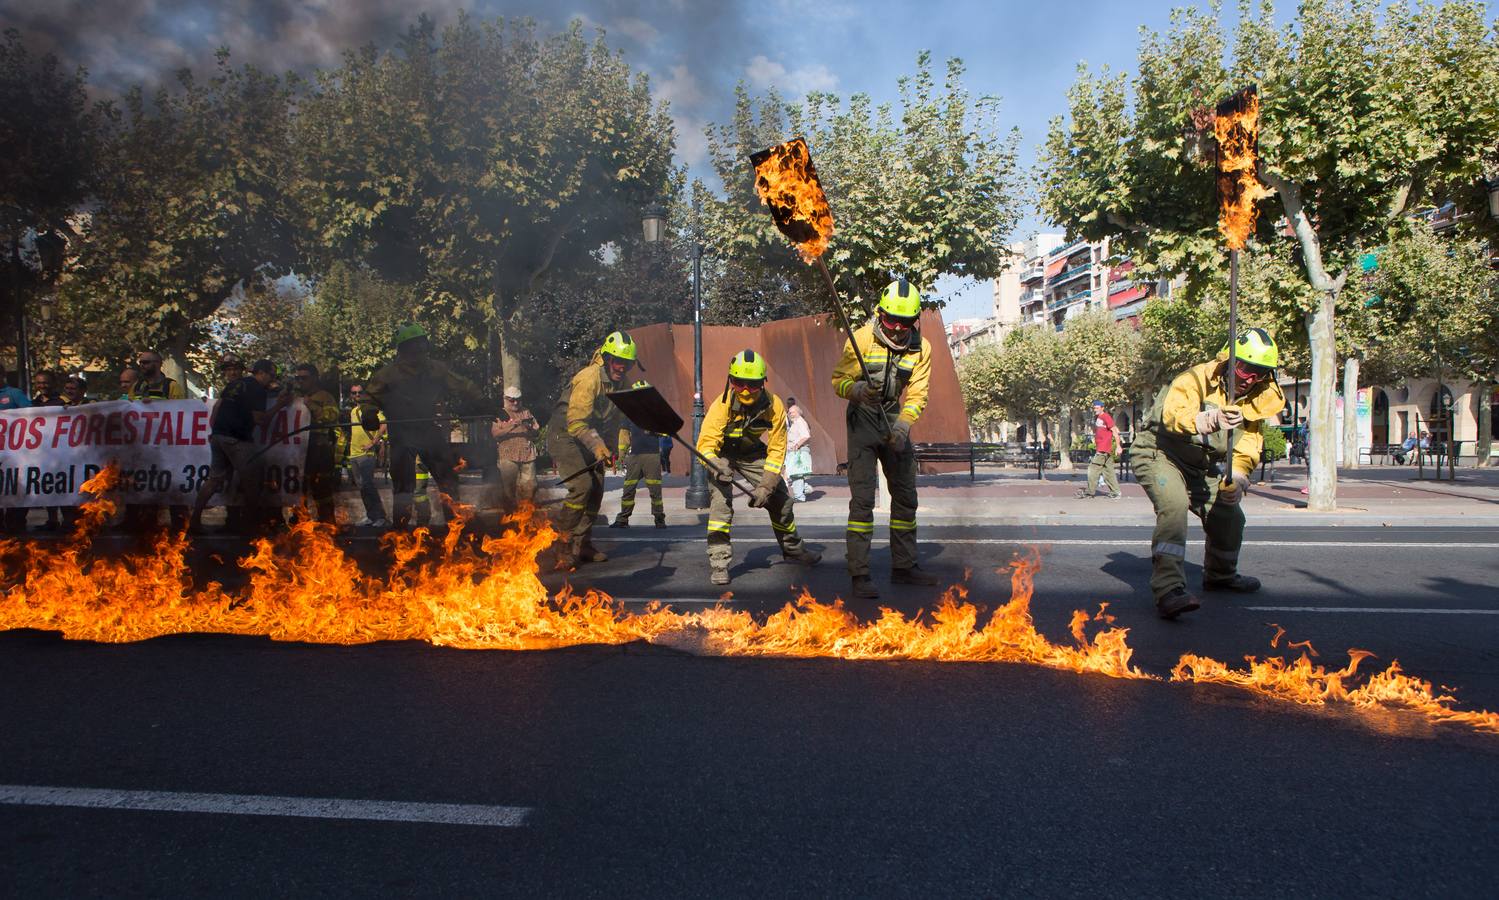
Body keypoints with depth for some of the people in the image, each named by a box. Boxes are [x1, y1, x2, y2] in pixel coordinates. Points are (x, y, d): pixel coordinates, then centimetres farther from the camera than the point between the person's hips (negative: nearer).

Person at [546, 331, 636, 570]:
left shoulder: (621, 383, 3)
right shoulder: (589, 378, -24)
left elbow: (616, 418, 15)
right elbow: (576, 421, -32)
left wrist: (611, 448, 11)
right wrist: (597, 446, -42)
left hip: (590, 438, 9)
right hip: (565, 435, -9)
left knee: (596, 489, 6)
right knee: (582, 485, -22)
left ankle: (582, 544, 19)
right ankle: (563, 546, -15)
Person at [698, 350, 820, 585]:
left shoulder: (774, 406, -25)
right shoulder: (722, 406, -32)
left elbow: (777, 450, -20)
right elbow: (706, 444, -32)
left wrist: (765, 486, -27)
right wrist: (717, 468, -53)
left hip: (752, 454, 3)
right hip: (722, 455, -3)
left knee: (780, 498, 6)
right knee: (721, 498, -26)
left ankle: (793, 548, 32)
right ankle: (718, 561, -20)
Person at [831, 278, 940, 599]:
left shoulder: (921, 348, -3)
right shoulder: (862, 338, -14)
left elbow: (917, 393, -7)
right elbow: (839, 380, -12)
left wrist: (903, 426, -24)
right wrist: (856, 390, -35)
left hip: (896, 422, 5)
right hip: (863, 421, -5)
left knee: (906, 496, 11)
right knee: (862, 498, -13)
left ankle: (904, 566, 26)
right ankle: (859, 574, -10)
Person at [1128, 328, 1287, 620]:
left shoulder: (1256, 400, 0)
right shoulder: (1197, 379, -24)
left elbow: (1247, 448, -2)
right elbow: (1172, 414, -42)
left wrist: (1236, 479, -23)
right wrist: (1210, 419, -63)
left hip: (1200, 467, 8)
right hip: (1159, 454, -8)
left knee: (1229, 516, 15)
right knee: (1174, 506, -33)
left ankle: (1220, 575, 44)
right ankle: (1169, 589, -40)